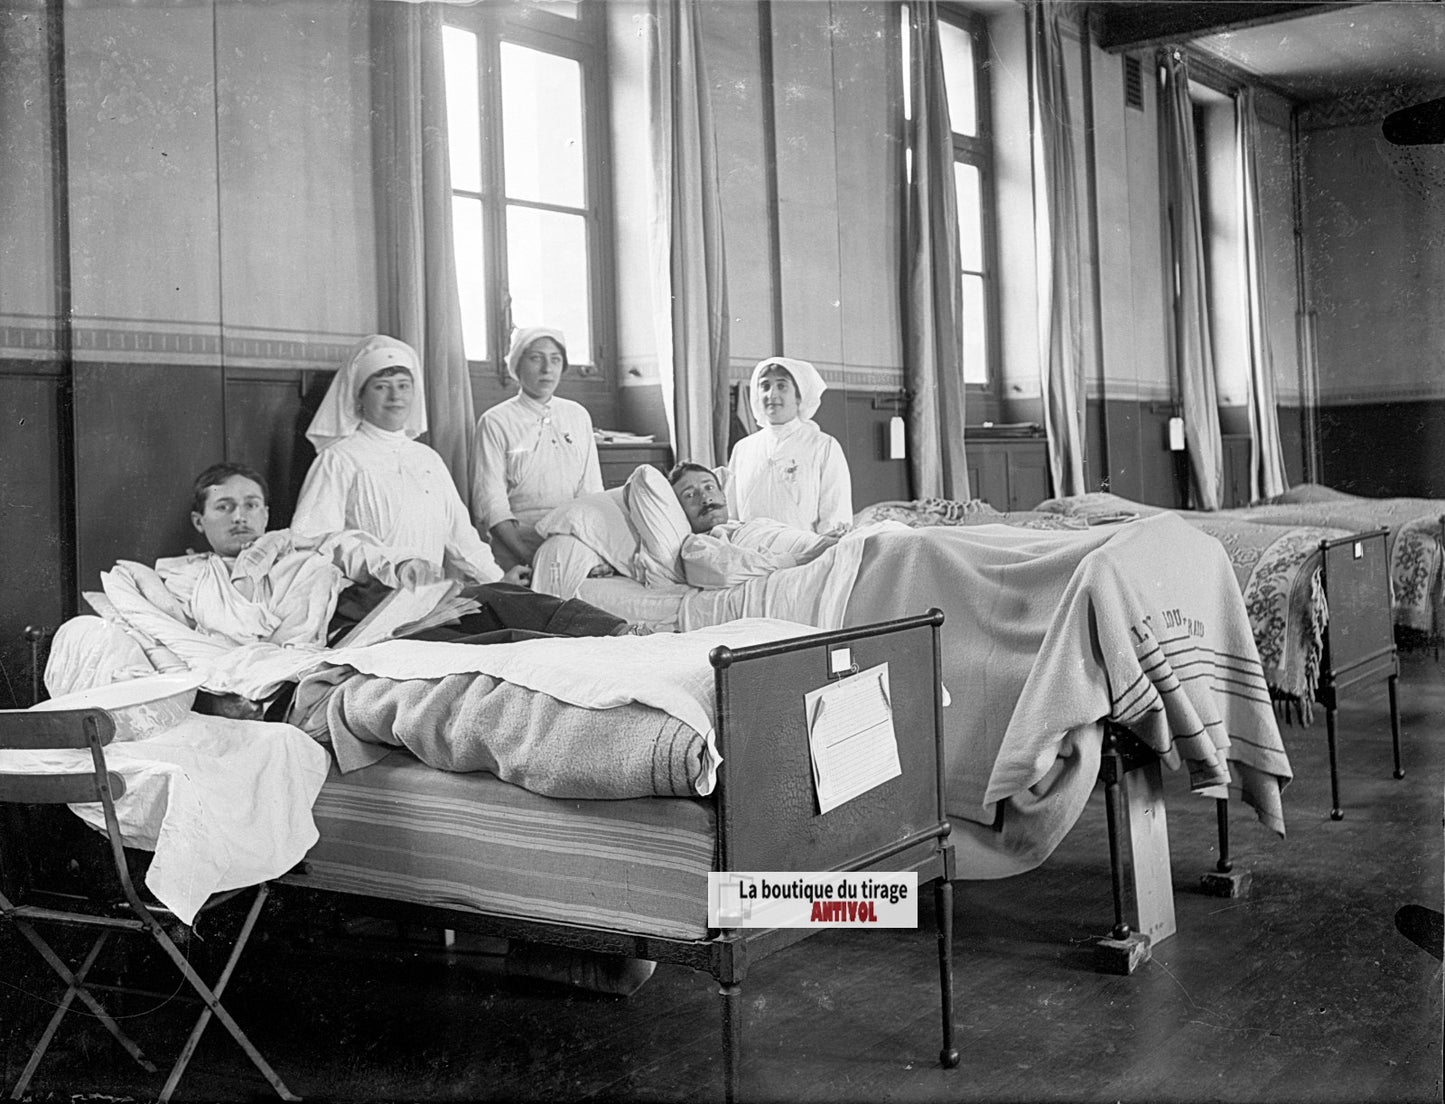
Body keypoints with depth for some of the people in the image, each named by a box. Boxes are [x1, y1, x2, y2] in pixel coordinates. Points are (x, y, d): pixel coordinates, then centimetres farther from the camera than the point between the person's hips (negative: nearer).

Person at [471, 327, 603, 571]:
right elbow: (491, 503, -4)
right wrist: (531, 559, -16)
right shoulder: (495, 422, 2)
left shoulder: (578, 416, 15)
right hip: (517, 545, -3)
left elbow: (592, 490, 11)